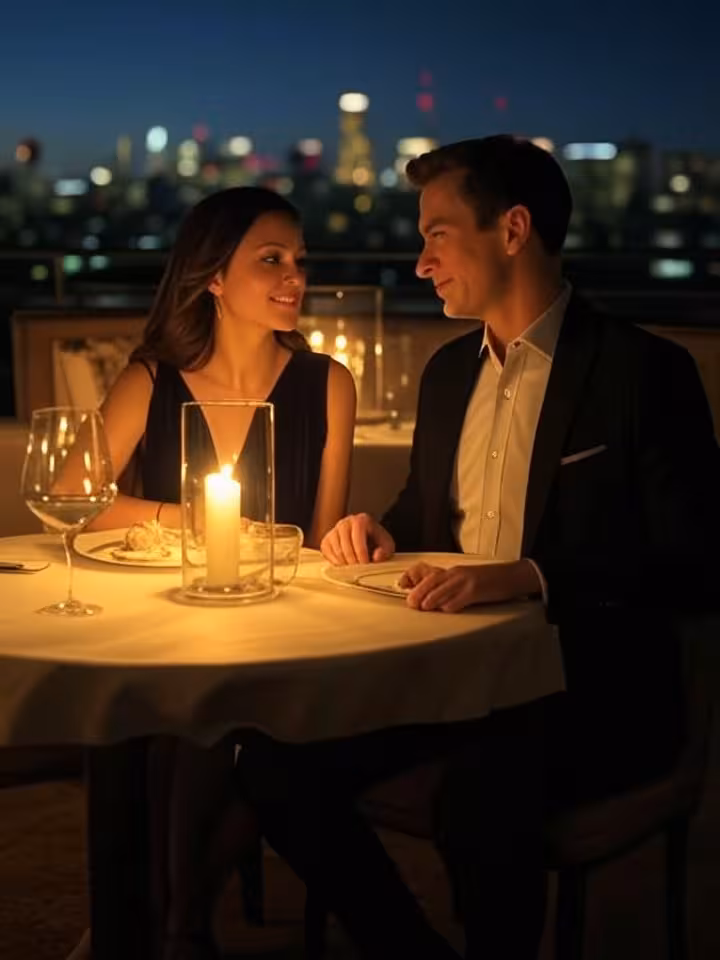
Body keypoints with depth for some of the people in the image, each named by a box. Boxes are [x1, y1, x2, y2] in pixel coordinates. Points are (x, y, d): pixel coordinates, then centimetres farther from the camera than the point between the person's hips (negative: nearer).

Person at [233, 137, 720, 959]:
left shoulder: (643, 370, -10)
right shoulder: (449, 369, 12)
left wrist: (528, 576, -29)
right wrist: (381, 532, 2)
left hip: (589, 686, -6)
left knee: (476, 793, -35)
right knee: (275, 762, -13)